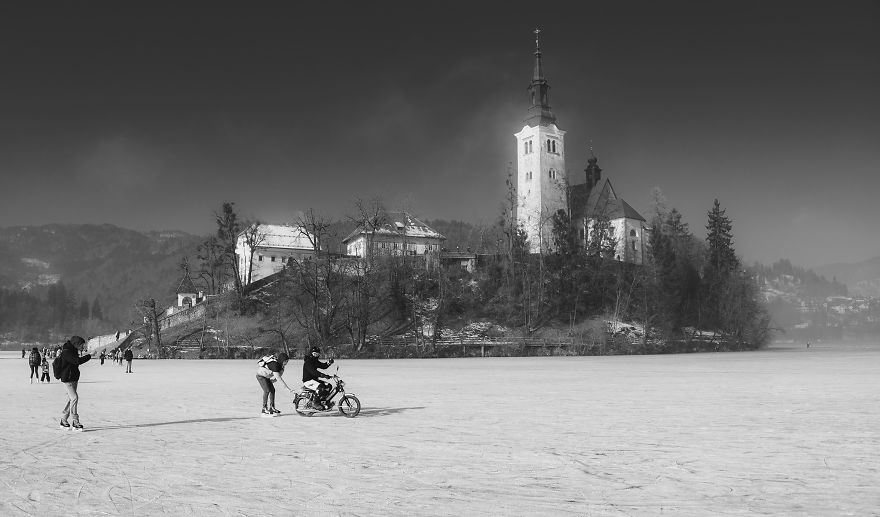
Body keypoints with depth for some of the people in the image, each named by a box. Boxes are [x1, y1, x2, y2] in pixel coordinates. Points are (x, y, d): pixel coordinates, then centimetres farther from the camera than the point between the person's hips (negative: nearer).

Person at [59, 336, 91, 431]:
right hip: (67, 379, -10)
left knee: (71, 399, 12)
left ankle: (63, 420, 22)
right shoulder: (66, 352, -18)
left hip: (74, 378, 10)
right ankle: (75, 422, -14)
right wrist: (89, 356, -23)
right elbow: (77, 361, -29)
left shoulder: (73, 350, 13)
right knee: (74, 398, -14)